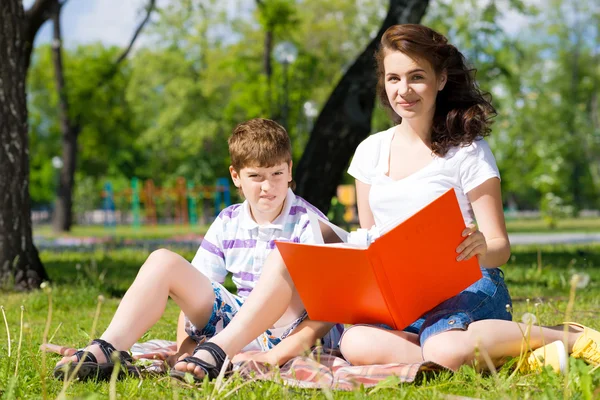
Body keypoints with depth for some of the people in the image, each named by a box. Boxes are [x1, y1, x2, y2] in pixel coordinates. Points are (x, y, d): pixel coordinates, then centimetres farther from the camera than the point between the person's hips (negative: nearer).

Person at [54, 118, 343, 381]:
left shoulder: (308, 223, -8)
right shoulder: (228, 223, 7)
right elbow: (193, 291, 8)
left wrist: (279, 354, -29)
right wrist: (183, 347, -11)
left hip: (291, 333, -4)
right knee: (163, 262, -9)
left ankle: (219, 350, -40)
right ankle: (109, 350, -27)